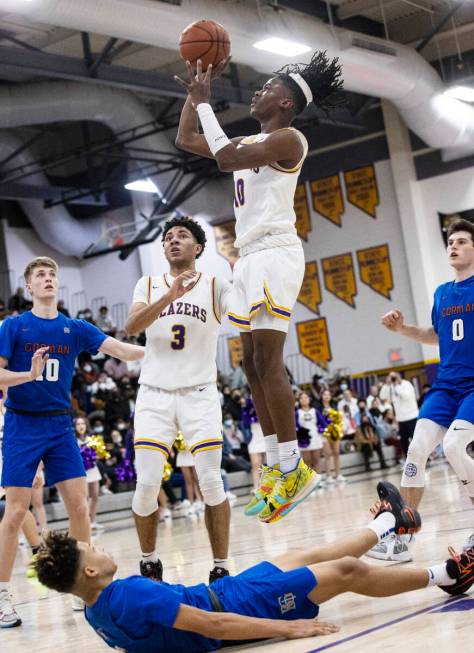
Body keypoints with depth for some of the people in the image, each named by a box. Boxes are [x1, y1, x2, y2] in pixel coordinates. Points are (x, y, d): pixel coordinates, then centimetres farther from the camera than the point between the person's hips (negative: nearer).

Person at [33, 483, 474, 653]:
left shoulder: (97, 615, -4)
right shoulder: (131, 593, -34)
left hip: (222, 593, 9)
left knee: (307, 557, 24)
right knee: (348, 571, 3)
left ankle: (387, 524, 48)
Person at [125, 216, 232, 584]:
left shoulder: (215, 287, 3)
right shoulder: (149, 286, 7)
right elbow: (132, 326, -11)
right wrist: (171, 296, -26)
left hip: (199, 395, -1)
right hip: (154, 396, 1)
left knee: (212, 482, -10)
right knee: (147, 485, -5)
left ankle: (221, 569, 1)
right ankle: (149, 563, 16)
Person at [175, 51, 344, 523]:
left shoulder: (287, 139, -7)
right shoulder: (250, 142, 20)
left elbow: (225, 159, -19)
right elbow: (185, 140, 27)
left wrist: (203, 101, -11)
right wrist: (197, 87, 20)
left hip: (274, 254, -10)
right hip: (251, 257, 10)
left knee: (267, 360, -15)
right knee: (252, 362, 6)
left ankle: (293, 469, -15)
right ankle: (275, 466, 9)